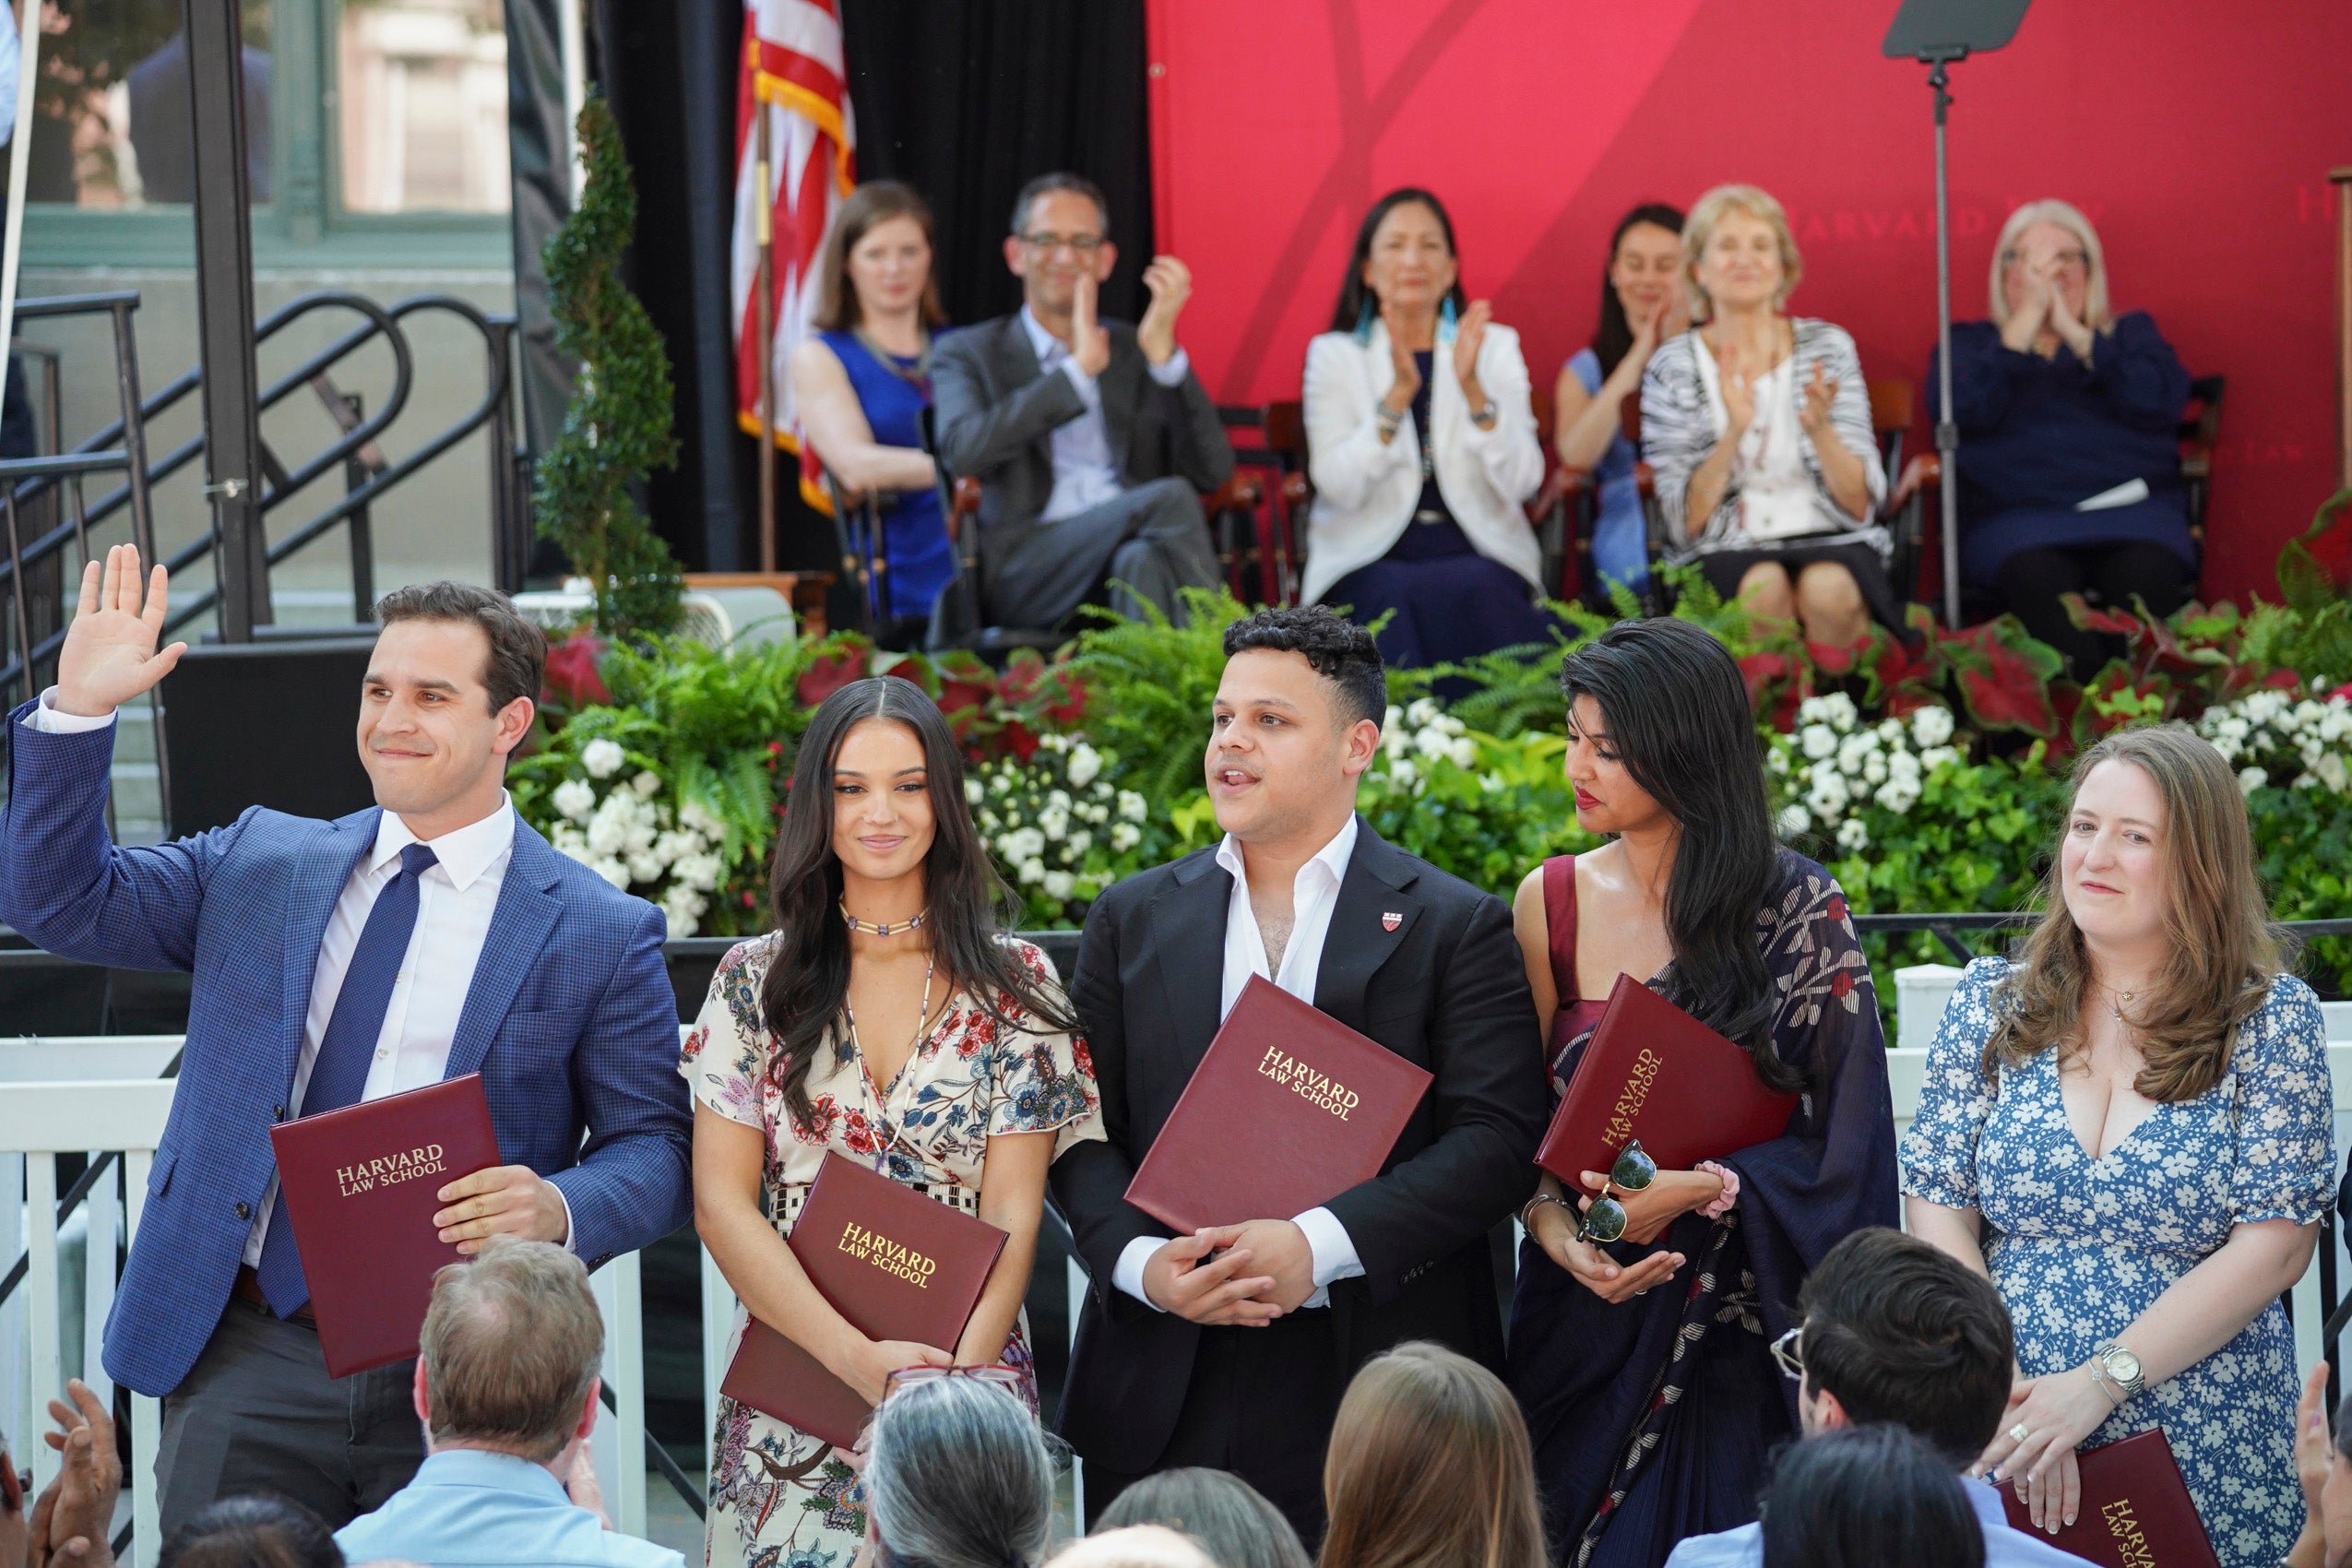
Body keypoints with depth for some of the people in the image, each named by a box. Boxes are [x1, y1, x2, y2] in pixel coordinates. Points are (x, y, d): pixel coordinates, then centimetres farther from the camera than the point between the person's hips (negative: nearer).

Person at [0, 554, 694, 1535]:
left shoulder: (603, 935, 1)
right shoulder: (260, 865, 12)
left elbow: (655, 1149, 0)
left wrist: (559, 1209, -21)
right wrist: (79, 711, -3)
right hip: (248, 1359, 3)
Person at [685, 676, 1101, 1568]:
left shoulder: (1014, 985, 2)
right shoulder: (755, 982, 4)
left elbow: (1012, 1218, -3)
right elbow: (721, 1203, -3)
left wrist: (952, 1383, -19)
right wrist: (860, 1360, -16)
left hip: (968, 1376, -1)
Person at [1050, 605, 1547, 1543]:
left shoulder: (1458, 929, 3)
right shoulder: (1131, 921, 13)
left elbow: (1499, 1139, -6)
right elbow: (1081, 1131, 9)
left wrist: (1320, 1244, -17)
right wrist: (1140, 1261, -11)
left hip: (1371, 1390, -2)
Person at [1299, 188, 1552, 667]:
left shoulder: (1496, 346, 10)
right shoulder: (1334, 354, 7)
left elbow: (1521, 482, -4)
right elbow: (1339, 487, -8)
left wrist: (1472, 388, -17)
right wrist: (1398, 393, -19)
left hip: (1478, 553, 1)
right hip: (1369, 557, -1)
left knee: (1478, 591, -34)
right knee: (1396, 597, -35)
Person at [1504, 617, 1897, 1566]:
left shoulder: (1798, 912, -6)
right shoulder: (1553, 903, 3)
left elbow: (1844, 1142, -7)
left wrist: (1698, 1190, -19)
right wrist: (1558, 1231, -15)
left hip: (1740, 1335, -3)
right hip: (1590, 1306, 3)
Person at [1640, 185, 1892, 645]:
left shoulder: (1828, 347, 7)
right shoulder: (1672, 366, 4)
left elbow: (1860, 504, 2)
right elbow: (1686, 522, -3)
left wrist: (1819, 429, -16)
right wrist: (1734, 432, -17)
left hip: (1829, 542, 1)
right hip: (1722, 554, -1)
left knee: (1829, 588, -33)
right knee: (1764, 587, -34)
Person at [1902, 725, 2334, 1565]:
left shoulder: (2272, 1017, -1)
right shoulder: (1993, 999, 6)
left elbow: (2277, 1244, -8)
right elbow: (1938, 1207, 1)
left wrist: (2099, 1382, -18)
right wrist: (2001, 1395, -15)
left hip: (2205, 1464, -2)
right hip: (1997, 1455, 2)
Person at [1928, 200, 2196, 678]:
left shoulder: (2131, 334, 25)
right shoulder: (1969, 345, 22)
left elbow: (2160, 401, 2)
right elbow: (1965, 410, -2)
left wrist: (2073, 331, 1)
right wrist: (2027, 318, 0)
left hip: (2129, 510, 1)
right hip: (2018, 516, -1)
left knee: (2146, 573, -36)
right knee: (2037, 577, -38)